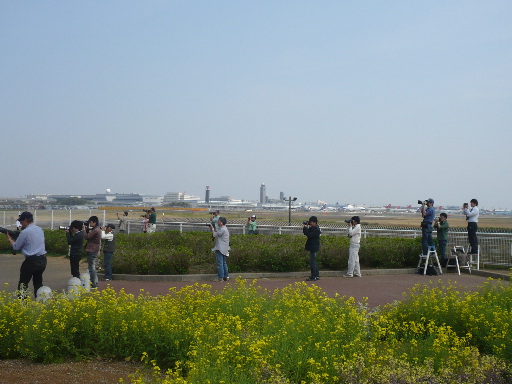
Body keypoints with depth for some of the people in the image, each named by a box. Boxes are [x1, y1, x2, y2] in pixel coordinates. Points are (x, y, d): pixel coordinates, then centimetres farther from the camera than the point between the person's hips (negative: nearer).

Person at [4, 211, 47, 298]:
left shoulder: (25, 232, -12)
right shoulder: (40, 229, 9)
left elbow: (16, 247, -2)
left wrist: (9, 239, 15)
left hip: (31, 261, -7)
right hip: (42, 261, 7)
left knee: (23, 284, 2)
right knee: (38, 283, 18)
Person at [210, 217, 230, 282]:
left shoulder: (222, 229, -15)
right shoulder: (224, 228, 17)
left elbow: (215, 235, -12)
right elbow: (218, 234, 21)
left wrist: (212, 229, 3)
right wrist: (215, 229, 15)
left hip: (220, 249, -11)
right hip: (224, 249, 11)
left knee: (220, 264, -9)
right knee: (224, 263, 16)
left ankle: (220, 277, -9)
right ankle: (226, 276, 19)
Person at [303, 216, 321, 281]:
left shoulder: (316, 230, -18)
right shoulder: (312, 228, 12)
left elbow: (309, 235, -25)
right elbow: (308, 233, 14)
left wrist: (305, 228, -18)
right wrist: (305, 228, -1)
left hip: (314, 248, -11)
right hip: (312, 248, 11)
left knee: (312, 262, -8)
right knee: (313, 261, 17)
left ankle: (313, 276, -5)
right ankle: (317, 275, 24)